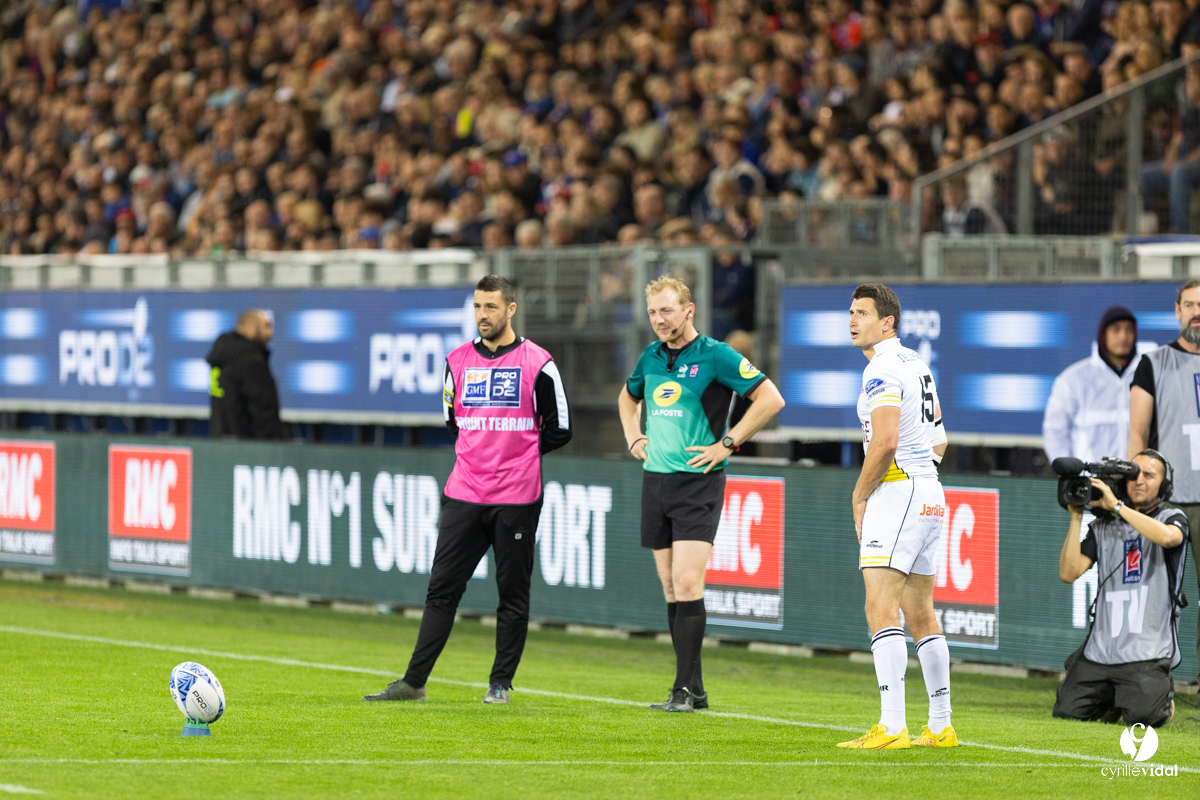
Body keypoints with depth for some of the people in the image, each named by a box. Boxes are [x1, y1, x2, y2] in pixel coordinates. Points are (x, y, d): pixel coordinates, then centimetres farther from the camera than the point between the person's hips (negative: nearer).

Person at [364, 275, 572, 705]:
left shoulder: (537, 363, -3)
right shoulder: (458, 361, 9)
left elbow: (559, 430, 2)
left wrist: (517, 453, 5)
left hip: (517, 496, -3)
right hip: (464, 491, 3)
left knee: (512, 592, 3)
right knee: (442, 588, 1)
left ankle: (501, 682, 12)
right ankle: (414, 681, 1)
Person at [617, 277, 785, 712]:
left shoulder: (715, 356, -9)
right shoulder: (651, 357, 11)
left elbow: (770, 398, -12)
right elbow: (628, 397, 33)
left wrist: (727, 444, -12)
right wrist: (633, 437, 17)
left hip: (698, 481, -7)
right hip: (655, 479, 7)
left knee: (687, 581, -15)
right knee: (671, 587, 6)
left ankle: (685, 688, -14)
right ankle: (693, 689, 11)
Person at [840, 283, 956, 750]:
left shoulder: (882, 370, -12)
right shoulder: (917, 364, 17)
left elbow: (885, 442, -22)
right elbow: (938, 440, 24)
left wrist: (860, 495, -9)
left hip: (896, 490, -10)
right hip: (930, 495, 10)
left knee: (881, 609, -14)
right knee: (920, 614, 14)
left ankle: (892, 728, -22)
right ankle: (941, 726, 17)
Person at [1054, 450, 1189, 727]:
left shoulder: (1172, 518, 4)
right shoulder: (1104, 527, 14)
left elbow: (1168, 537, -23)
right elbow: (1068, 573, 3)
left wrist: (1116, 506, -18)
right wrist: (1077, 517, 0)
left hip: (1147, 653, -4)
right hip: (1101, 650, 4)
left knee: (1144, 715, -24)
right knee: (1067, 712, -7)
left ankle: (1162, 694, 13)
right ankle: (1112, 698, 24)